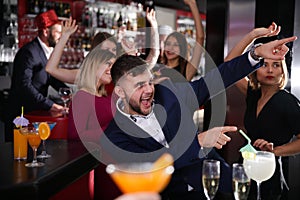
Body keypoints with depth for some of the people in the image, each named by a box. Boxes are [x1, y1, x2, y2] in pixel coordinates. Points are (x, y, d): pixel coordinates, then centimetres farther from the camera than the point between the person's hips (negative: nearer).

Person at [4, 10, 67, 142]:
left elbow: (52, 77, 18)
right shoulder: (29, 52, -19)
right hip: (21, 111, -8)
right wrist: (49, 104, -28)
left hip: (36, 111, 8)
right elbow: (24, 85, -26)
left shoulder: (48, 50, 9)